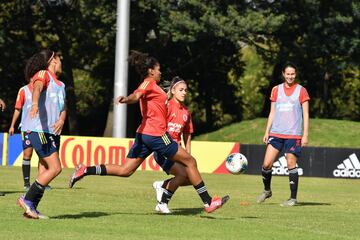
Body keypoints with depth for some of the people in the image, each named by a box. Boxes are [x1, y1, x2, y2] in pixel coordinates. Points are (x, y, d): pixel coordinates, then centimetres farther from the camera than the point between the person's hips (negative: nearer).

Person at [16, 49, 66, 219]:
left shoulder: (59, 84, 23)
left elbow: (62, 106, 14)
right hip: (38, 129, -9)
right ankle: (27, 199, -10)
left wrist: (61, 119, -8)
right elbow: (37, 88, -24)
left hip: (50, 131, 9)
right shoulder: (43, 74, -3)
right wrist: (35, 104, -45)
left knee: (46, 170, 5)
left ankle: (31, 209, 6)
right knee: (55, 168, -14)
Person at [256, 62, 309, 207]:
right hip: (276, 133, 3)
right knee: (267, 163, -4)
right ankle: (267, 191, 18)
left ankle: (293, 198, 3)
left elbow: (305, 114, 1)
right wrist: (267, 132, 8)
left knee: (291, 164, -5)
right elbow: (272, 113, 15)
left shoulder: (301, 91, 3)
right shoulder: (276, 90, 11)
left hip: (293, 135, -3)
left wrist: (305, 135, -6)